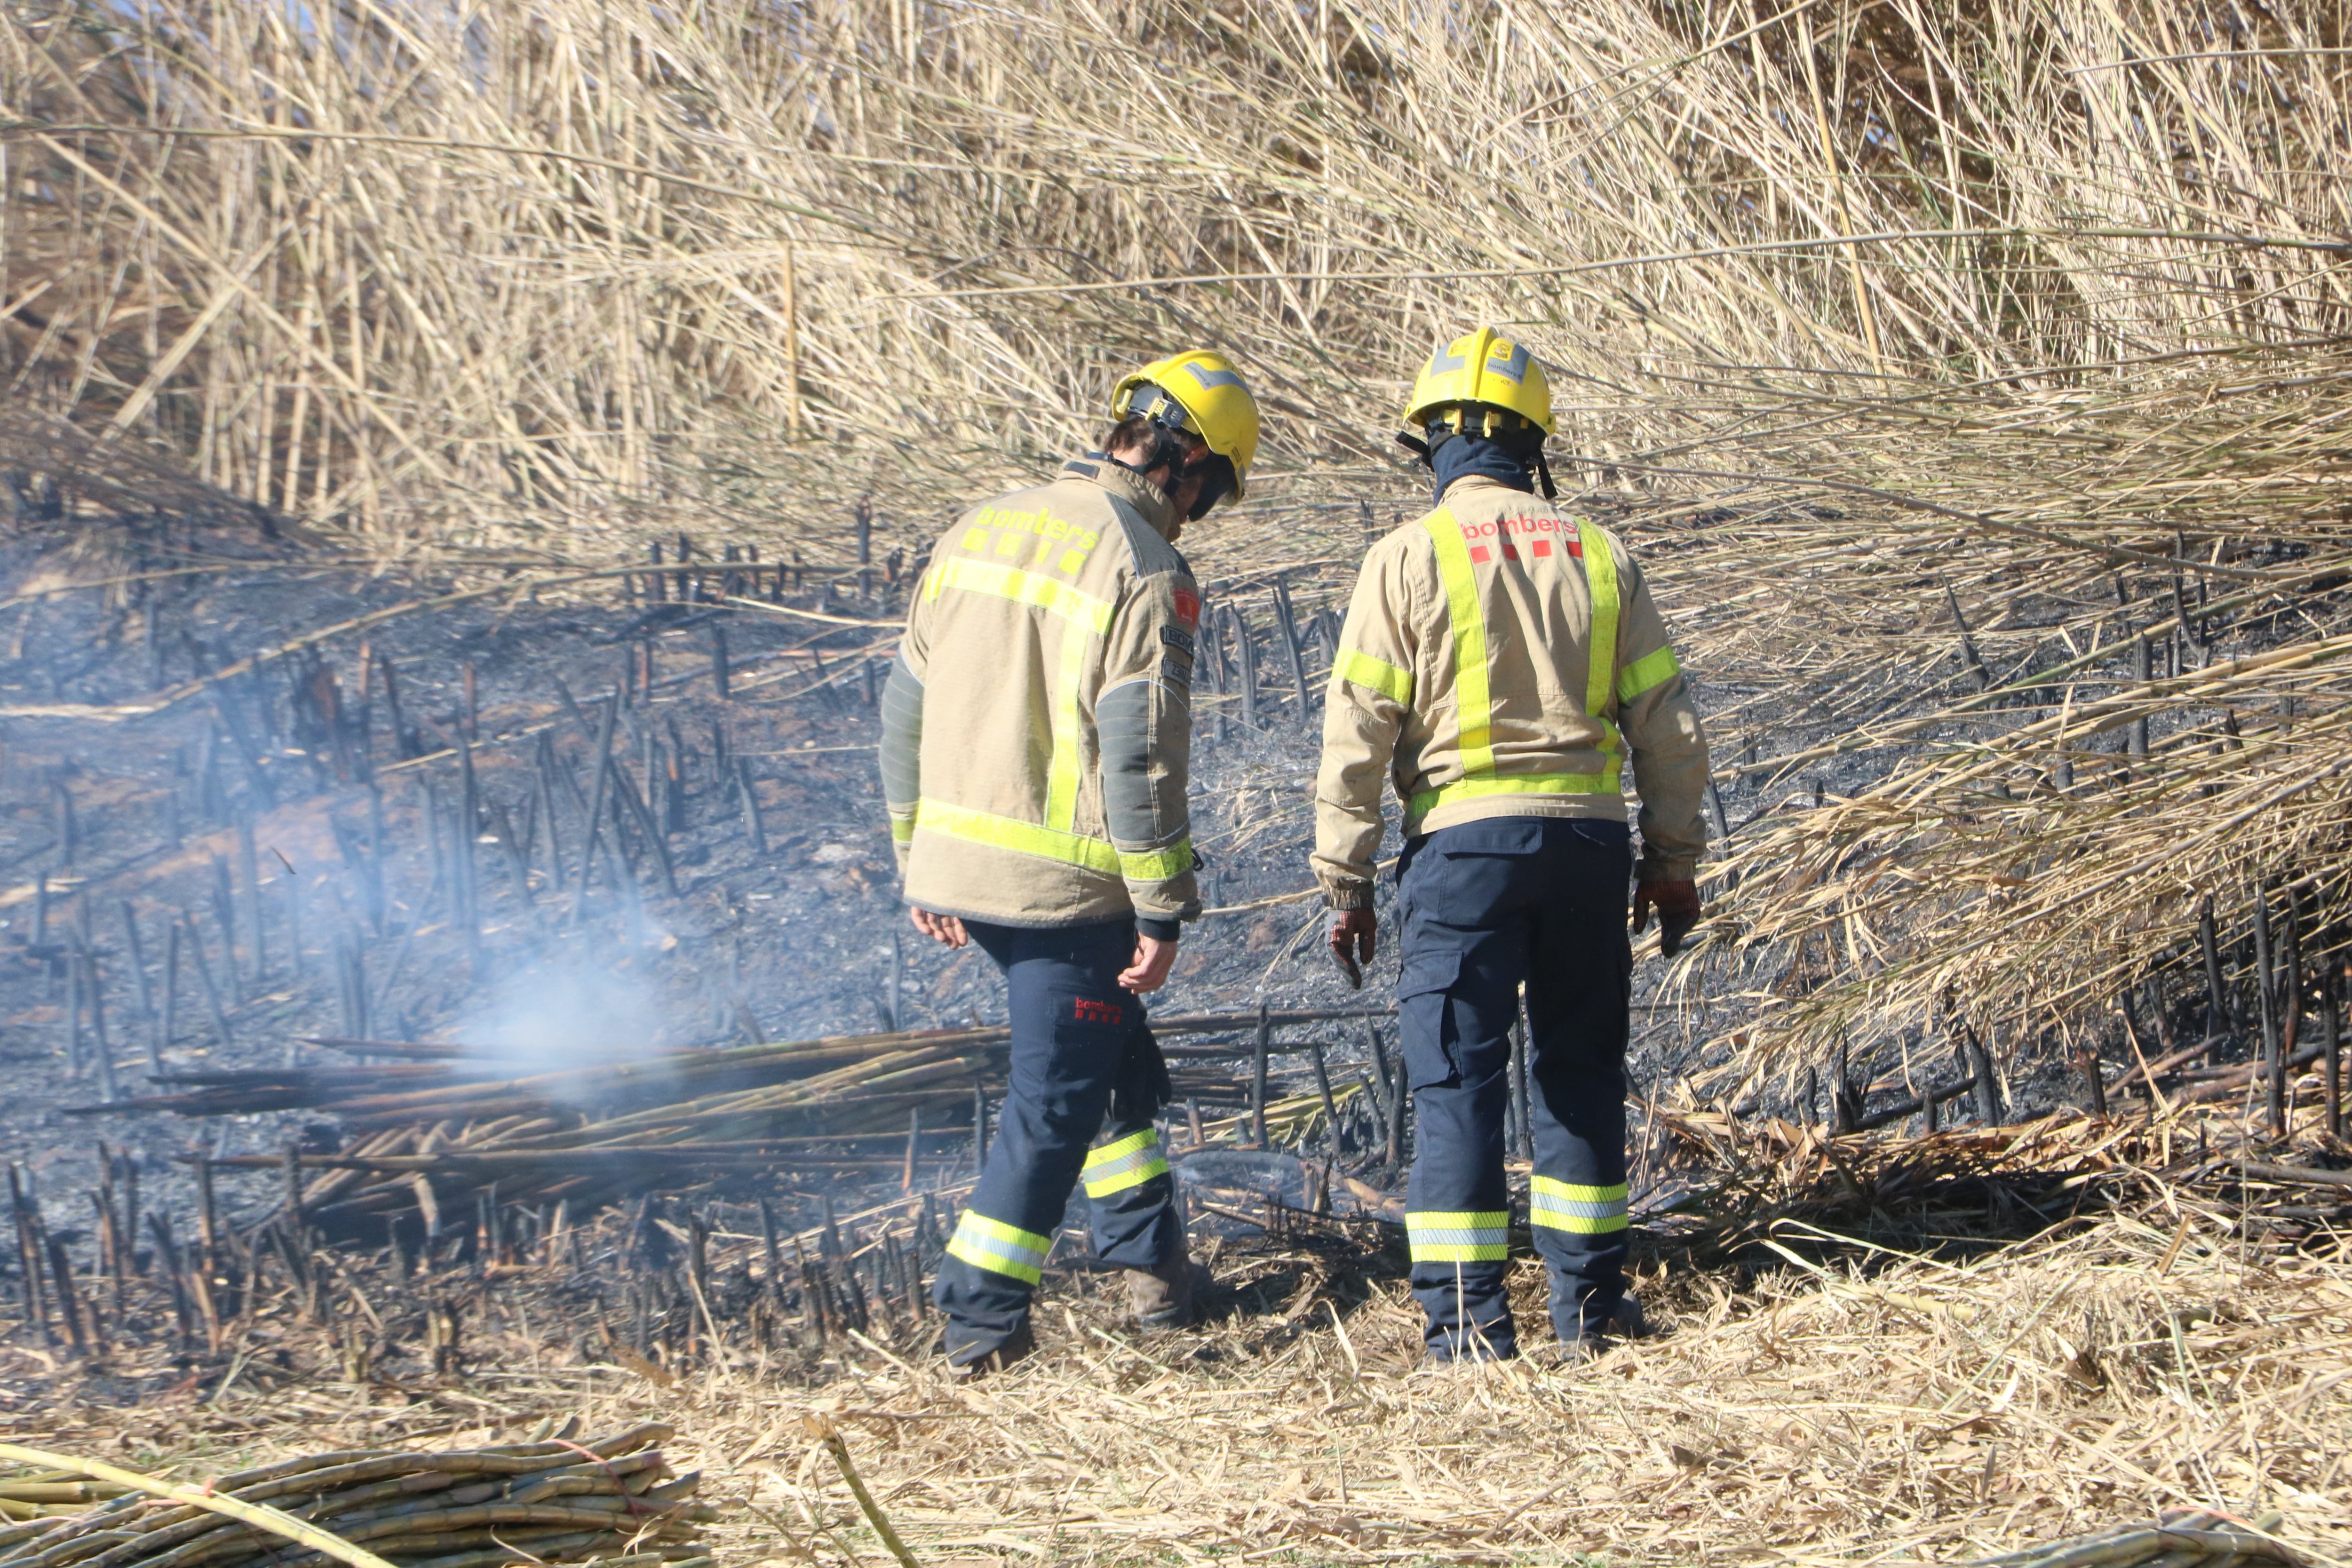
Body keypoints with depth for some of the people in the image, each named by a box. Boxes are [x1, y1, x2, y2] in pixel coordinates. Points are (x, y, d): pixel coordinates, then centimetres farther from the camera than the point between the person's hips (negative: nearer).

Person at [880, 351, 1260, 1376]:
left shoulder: (980, 532, 9)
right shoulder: (1146, 573, -14)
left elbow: (905, 711, 13)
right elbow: (1139, 755, -19)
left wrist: (918, 861, 20)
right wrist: (1162, 909, -12)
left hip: (958, 869, 8)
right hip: (1066, 884, -8)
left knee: (1116, 1058, 24)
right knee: (1055, 1097, 3)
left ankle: (1152, 1265, 32)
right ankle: (980, 1323, 3)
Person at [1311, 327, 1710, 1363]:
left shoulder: (1409, 559, -4)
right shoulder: (1597, 556, 7)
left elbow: (1358, 733, -7)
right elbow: (1667, 725, 9)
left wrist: (1345, 880, -2)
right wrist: (1673, 861, 17)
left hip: (1465, 840, -3)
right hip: (1591, 837, 3)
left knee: (1458, 1082, 1)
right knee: (1580, 1071, 15)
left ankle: (1468, 1319, -3)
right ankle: (1586, 1298, 20)